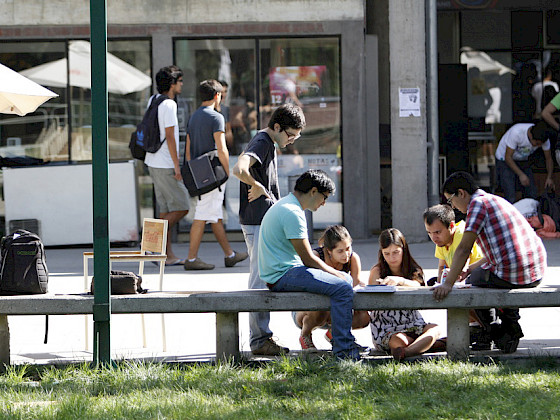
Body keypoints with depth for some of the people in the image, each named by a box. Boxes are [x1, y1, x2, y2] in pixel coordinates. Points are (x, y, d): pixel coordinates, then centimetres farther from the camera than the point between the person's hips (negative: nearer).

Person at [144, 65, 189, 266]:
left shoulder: (153, 101, 11)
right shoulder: (168, 105, -16)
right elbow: (170, 137, -19)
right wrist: (177, 166, -15)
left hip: (154, 163, 9)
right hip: (165, 165, -9)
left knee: (166, 209, 9)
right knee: (181, 208, -3)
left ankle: (169, 255, 8)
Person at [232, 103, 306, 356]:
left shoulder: (269, 144, 16)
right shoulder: (262, 143, -15)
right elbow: (239, 169, -32)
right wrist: (257, 187, -19)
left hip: (266, 222, 10)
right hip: (258, 223, -10)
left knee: (262, 282, 13)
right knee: (260, 282, -8)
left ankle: (262, 337, 19)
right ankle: (259, 340, -5)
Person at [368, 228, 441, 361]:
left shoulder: (413, 270, 6)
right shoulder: (377, 271, 2)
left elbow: (416, 285, -19)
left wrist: (399, 280, -41)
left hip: (411, 324, 2)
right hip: (386, 328, -2)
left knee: (434, 329, -29)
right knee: (399, 341, -36)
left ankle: (405, 353, -47)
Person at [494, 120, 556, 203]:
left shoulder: (544, 138, -20)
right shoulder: (516, 132, -35)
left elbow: (548, 158, -5)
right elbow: (508, 157, -26)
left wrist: (549, 177, -20)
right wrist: (521, 174, -33)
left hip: (523, 161, 5)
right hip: (504, 160, -5)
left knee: (532, 195, -5)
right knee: (510, 198, -18)